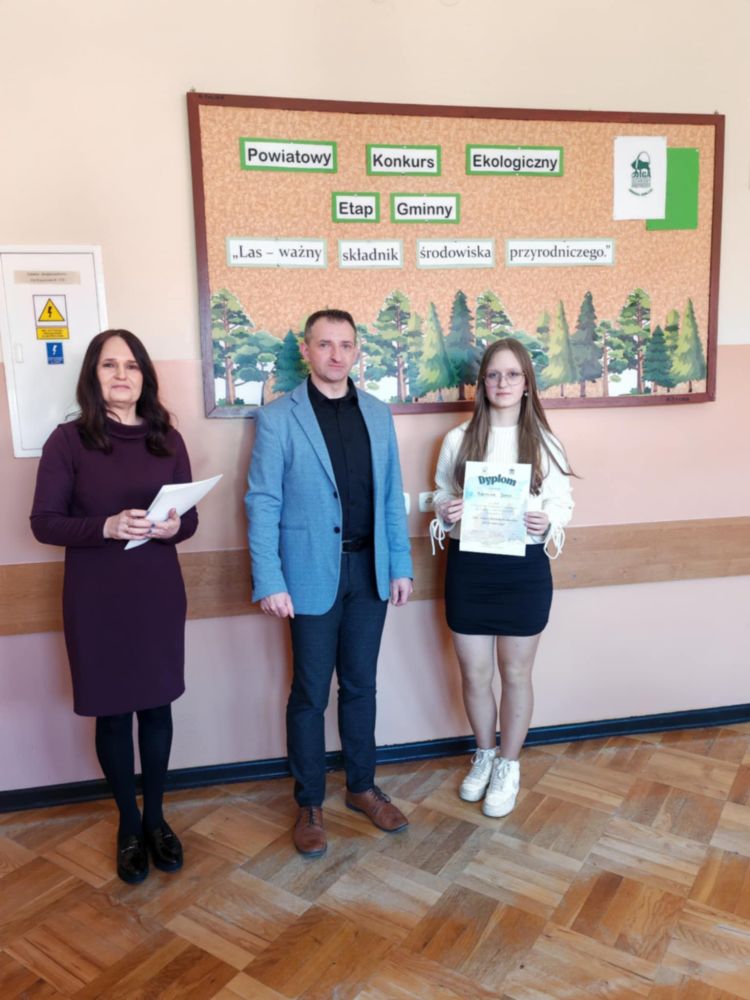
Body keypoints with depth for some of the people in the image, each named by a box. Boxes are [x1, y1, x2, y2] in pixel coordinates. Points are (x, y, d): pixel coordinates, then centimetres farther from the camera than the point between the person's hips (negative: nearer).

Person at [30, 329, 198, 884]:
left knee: (158, 705, 12)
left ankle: (157, 818, 32)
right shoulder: (68, 440, -5)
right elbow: (44, 522, -7)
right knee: (113, 711, 9)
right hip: (96, 598, -2)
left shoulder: (167, 439, 3)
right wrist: (107, 527, -23)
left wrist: (173, 526, -17)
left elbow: (190, 517, 7)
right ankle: (129, 824, 31)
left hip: (159, 593, 3)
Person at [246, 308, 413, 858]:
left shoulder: (378, 413, 7)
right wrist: (270, 581, -13)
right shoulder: (278, 417, -6)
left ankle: (363, 786, 34)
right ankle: (310, 804, 26)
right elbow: (262, 503, -8)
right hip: (313, 572, -4)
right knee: (310, 693, 8)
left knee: (360, 684, 16)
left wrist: (401, 565, 6)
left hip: (369, 570, 4)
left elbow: (392, 495, 8)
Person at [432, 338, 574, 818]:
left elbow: (563, 503, 1)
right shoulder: (458, 439, -1)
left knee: (515, 673, 12)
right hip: (469, 567, 1)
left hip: (524, 570, -1)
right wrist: (445, 513, -15)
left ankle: (509, 767, 33)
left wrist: (547, 523, -21)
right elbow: (441, 496, 8)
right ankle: (485, 756, 37)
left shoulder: (545, 442, -2)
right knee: (474, 674, 12)